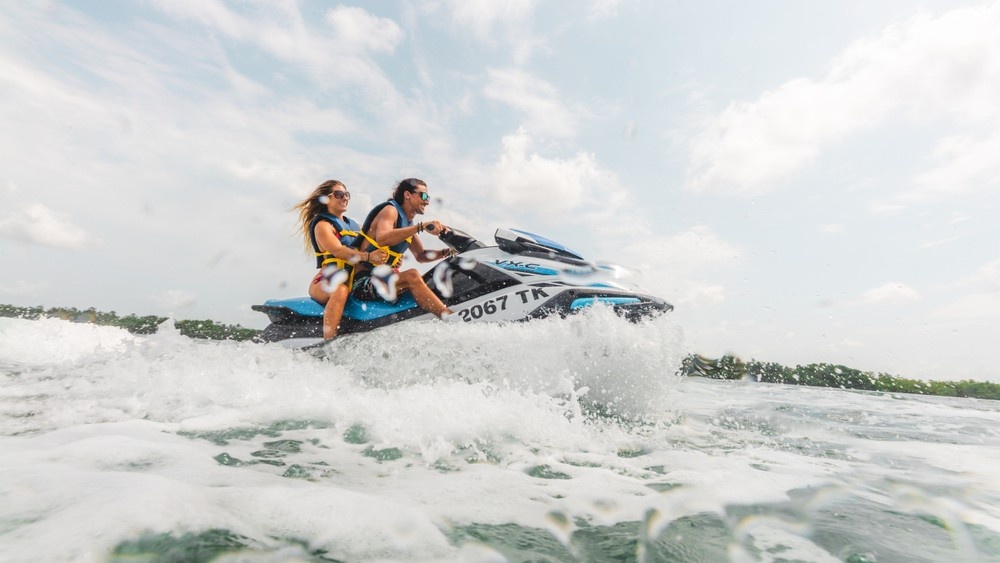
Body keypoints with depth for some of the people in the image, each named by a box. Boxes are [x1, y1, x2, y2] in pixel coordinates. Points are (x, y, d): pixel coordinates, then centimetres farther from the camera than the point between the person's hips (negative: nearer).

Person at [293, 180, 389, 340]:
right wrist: (368, 256, -35)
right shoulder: (322, 225, 0)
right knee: (341, 290, -39)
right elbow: (338, 250, -18)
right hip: (327, 281, -6)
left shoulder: (353, 224, 22)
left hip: (355, 278, 6)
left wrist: (390, 256, -8)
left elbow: (369, 246, 14)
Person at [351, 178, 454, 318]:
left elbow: (420, 255, 22)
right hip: (363, 282, -10)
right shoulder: (390, 209, -9)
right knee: (412, 276, -32)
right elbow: (381, 239, -30)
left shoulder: (408, 224, 16)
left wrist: (446, 252, 5)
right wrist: (421, 226, -36)